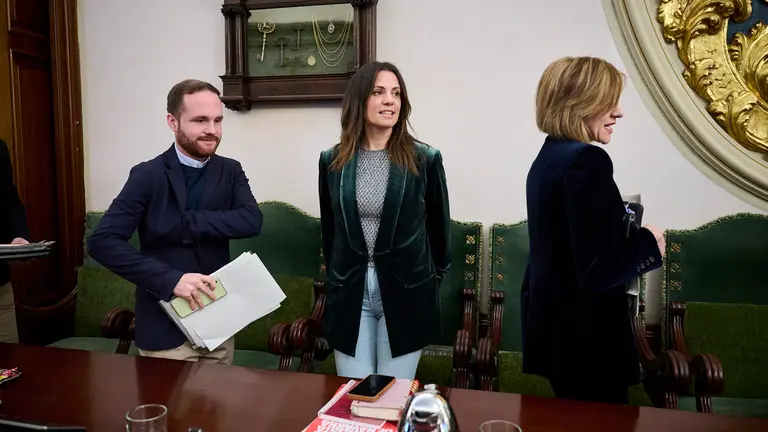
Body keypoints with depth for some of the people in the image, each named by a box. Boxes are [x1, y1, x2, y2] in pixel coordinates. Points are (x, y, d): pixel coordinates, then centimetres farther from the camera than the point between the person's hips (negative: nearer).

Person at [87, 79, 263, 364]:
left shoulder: (230, 171, 1)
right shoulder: (148, 176, -9)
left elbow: (252, 221, -16)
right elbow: (101, 242, -17)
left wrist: (183, 223, -22)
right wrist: (170, 279, -26)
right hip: (166, 326, -3)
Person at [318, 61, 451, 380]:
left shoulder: (425, 159, -6)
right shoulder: (332, 161, 1)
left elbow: (439, 227, 4)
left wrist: (436, 277, 11)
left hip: (406, 294, -2)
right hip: (349, 293, 2)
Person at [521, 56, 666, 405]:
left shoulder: (549, 156, 9)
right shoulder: (587, 160, -20)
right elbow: (597, 270, -25)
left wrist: (629, 235, 11)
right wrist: (648, 243, -8)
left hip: (554, 325, 9)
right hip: (584, 338, -9)